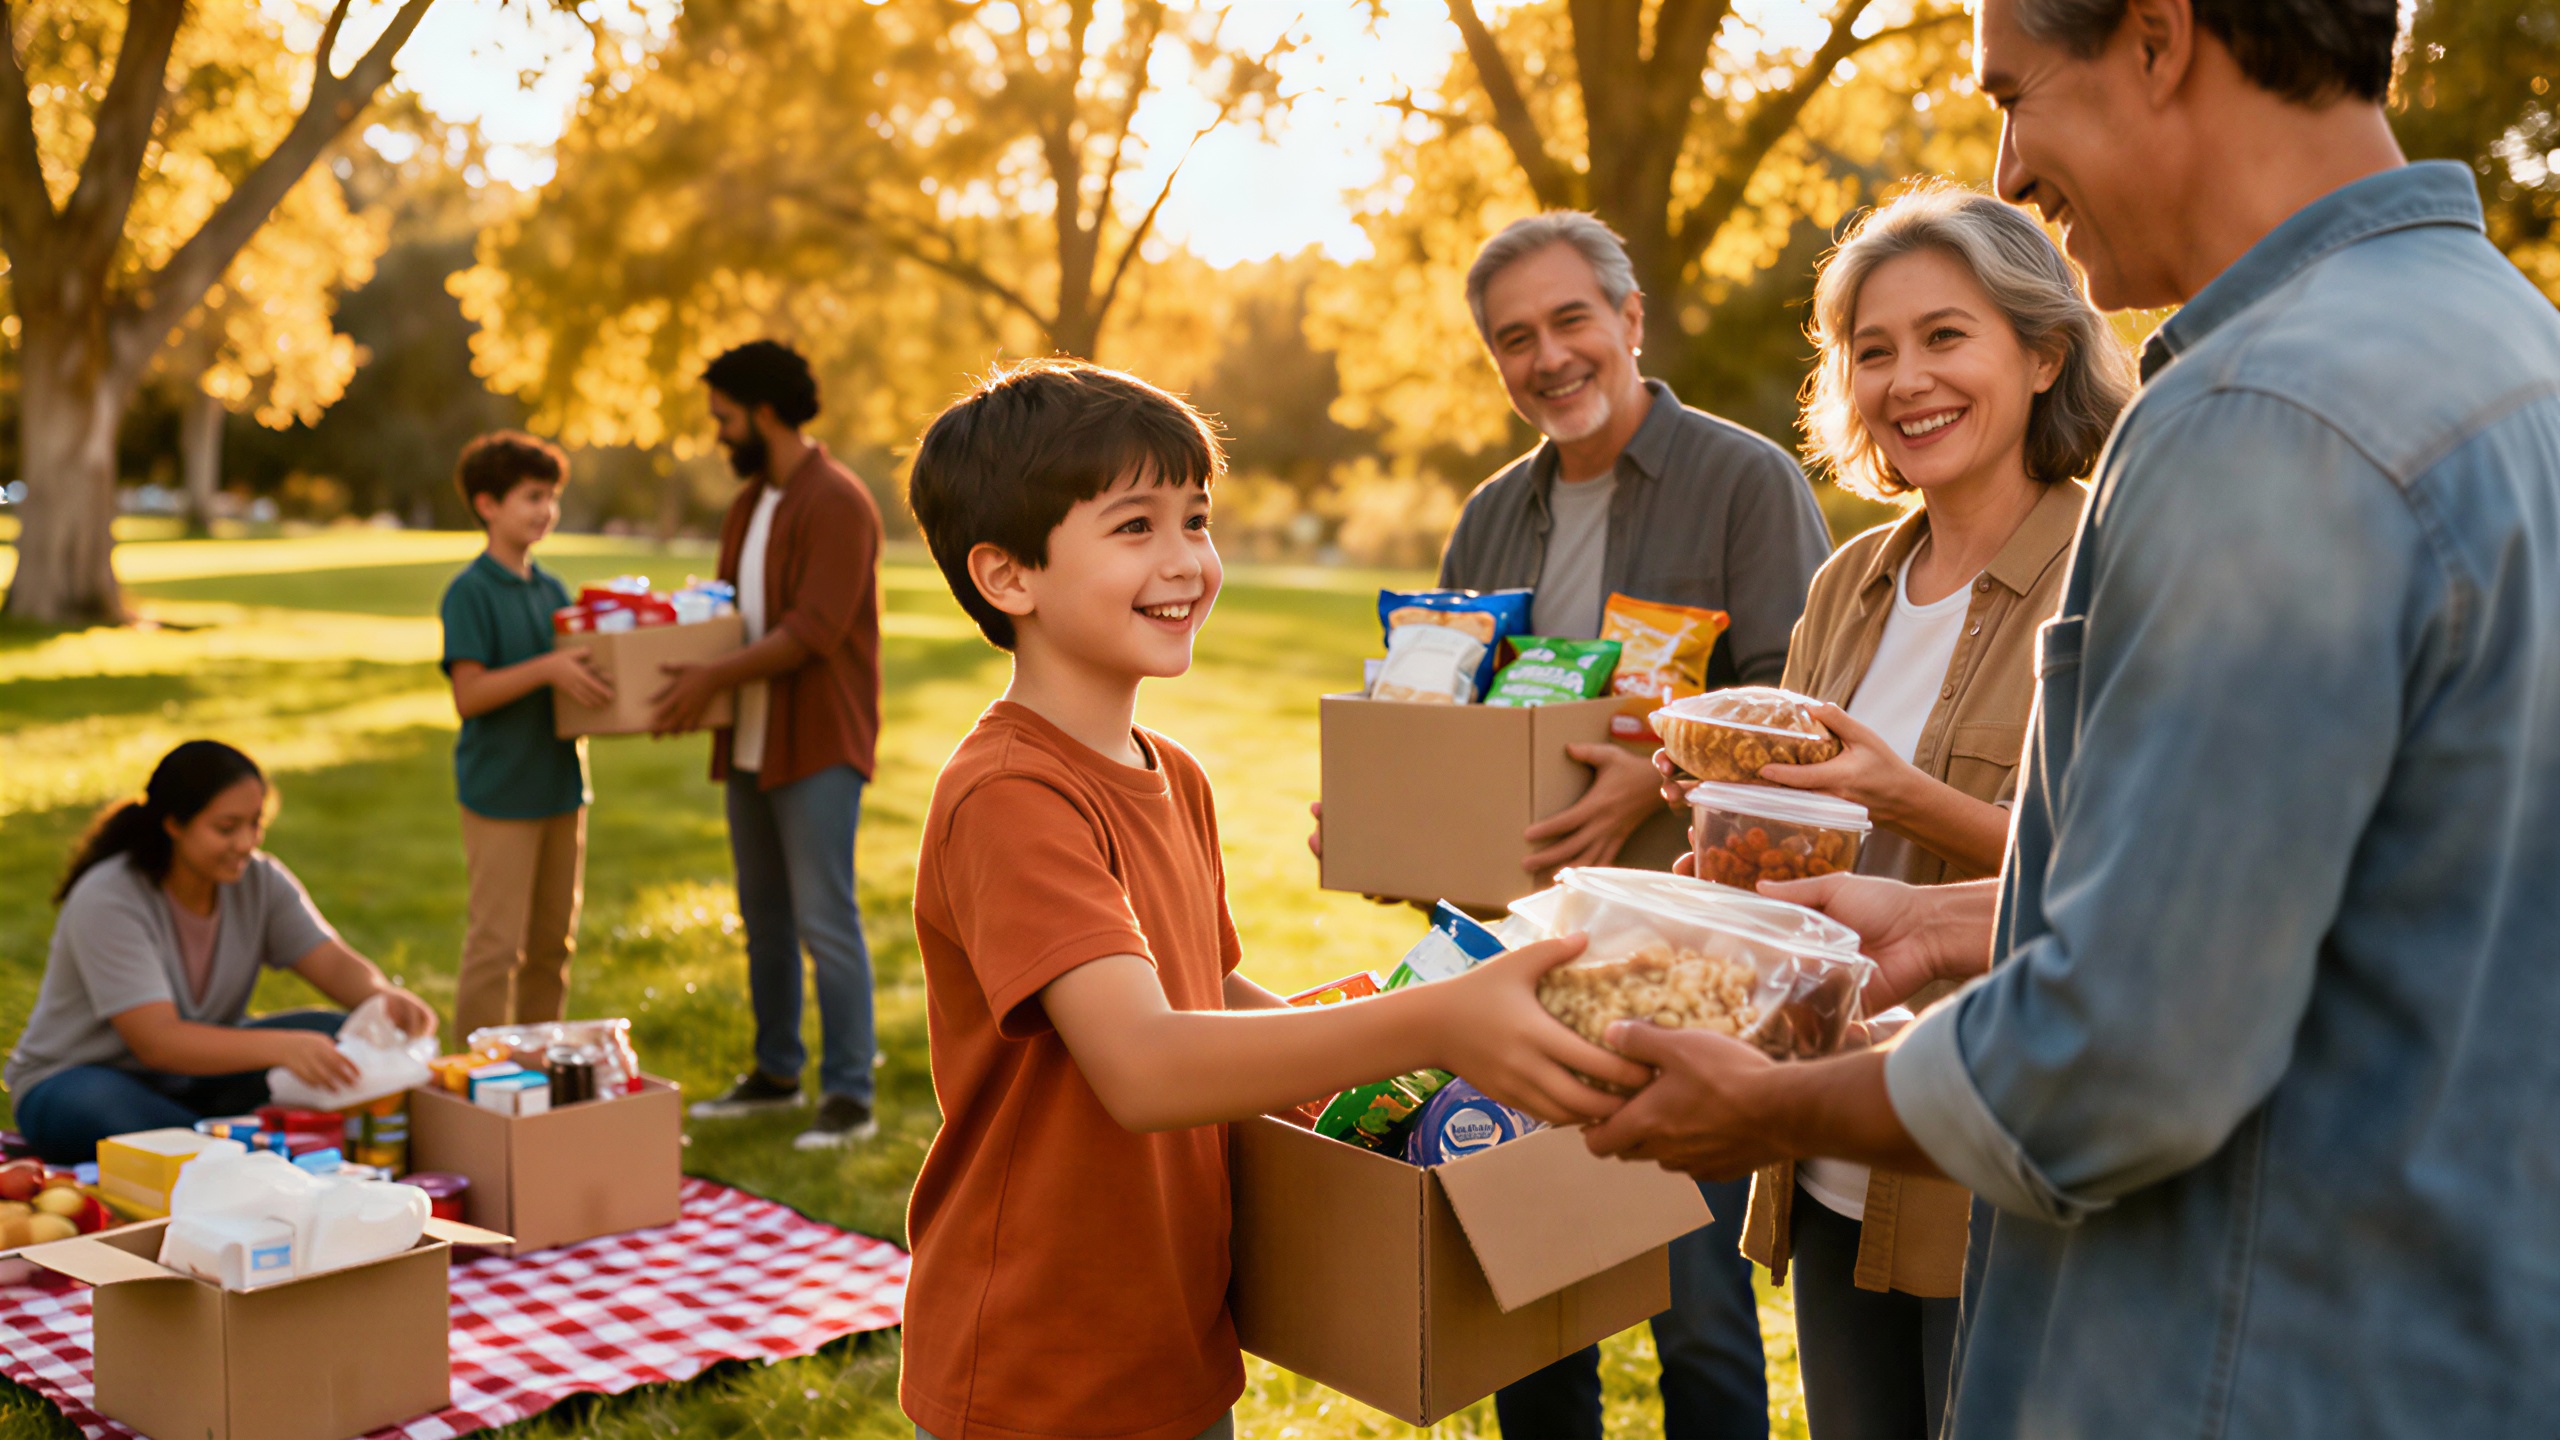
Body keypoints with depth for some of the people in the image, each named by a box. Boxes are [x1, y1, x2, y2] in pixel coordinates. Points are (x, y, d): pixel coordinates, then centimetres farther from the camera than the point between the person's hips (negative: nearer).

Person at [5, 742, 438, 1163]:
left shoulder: (260, 880, -7)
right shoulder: (106, 901, -25)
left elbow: (336, 964, -12)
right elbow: (157, 1042, -34)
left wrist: (385, 996, -37)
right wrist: (281, 1047, -49)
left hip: (195, 1072, 5)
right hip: (73, 1081, -5)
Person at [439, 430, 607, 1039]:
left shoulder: (552, 590, 11)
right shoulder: (470, 593, -10)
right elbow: (469, 695, -17)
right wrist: (546, 669, -27)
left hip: (560, 784, 7)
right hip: (500, 790, -7)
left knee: (554, 941, 13)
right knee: (497, 944, -3)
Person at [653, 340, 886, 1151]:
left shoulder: (836, 504, -13)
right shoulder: (749, 504, 17)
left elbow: (815, 630, -21)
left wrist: (714, 678, -22)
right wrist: (674, 655, 7)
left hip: (819, 745, -9)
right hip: (751, 742, 9)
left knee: (824, 919, -9)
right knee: (763, 915, 14)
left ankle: (849, 1098, -3)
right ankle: (776, 1074, 25)